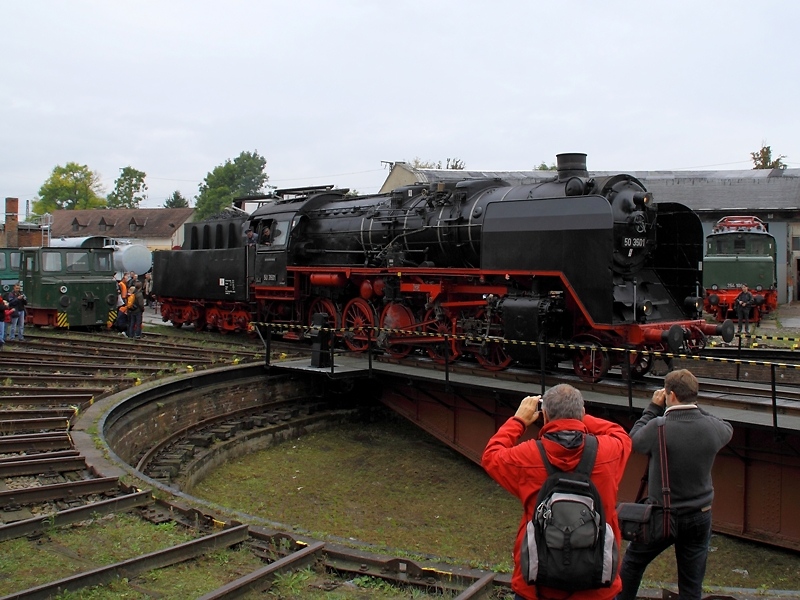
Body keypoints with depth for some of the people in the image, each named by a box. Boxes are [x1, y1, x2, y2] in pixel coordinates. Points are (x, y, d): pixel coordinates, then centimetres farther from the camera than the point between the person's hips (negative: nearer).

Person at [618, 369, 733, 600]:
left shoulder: (658, 428, -23)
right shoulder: (712, 428, -12)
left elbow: (634, 440, -2)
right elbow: (728, 429, 12)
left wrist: (653, 408, 3)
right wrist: (696, 408, 8)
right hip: (700, 516, 3)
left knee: (632, 563, 20)